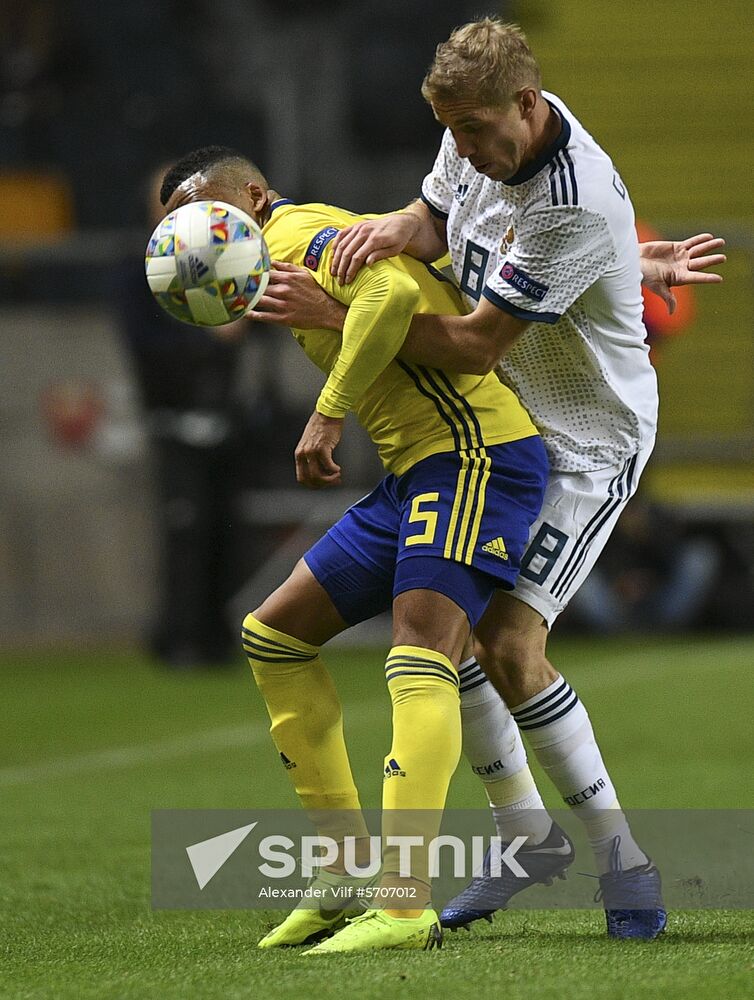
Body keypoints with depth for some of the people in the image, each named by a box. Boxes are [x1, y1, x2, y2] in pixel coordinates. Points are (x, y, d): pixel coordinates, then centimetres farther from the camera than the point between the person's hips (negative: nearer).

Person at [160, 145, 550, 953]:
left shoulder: (296, 232, -6)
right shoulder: (288, 267, 20)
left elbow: (391, 290, -24)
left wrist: (327, 414, -20)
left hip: (474, 450, -11)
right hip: (416, 468, 11)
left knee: (420, 658, -23)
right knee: (272, 636, 13)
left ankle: (405, 908, -34)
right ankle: (349, 870, 11)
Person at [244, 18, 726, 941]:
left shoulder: (579, 206, -32)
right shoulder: (484, 130, -7)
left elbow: (474, 345, -28)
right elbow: (436, 217, 10)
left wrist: (333, 315, -26)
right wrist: (392, 230, -15)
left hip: (587, 439, -8)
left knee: (509, 646, -18)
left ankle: (619, 856, -3)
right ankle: (525, 832, 19)